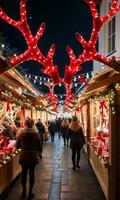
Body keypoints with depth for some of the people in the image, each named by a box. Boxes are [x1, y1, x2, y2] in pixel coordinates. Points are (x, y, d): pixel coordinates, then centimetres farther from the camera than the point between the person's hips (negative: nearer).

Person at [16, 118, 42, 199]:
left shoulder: (21, 133, -9)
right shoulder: (36, 134, -13)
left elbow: (17, 146, 0)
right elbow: (40, 148, -9)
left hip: (23, 157, 2)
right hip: (33, 157, -1)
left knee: (24, 173, 17)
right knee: (32, 173, 12)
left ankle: (24, 191, 28)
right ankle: (30, 192, 19)